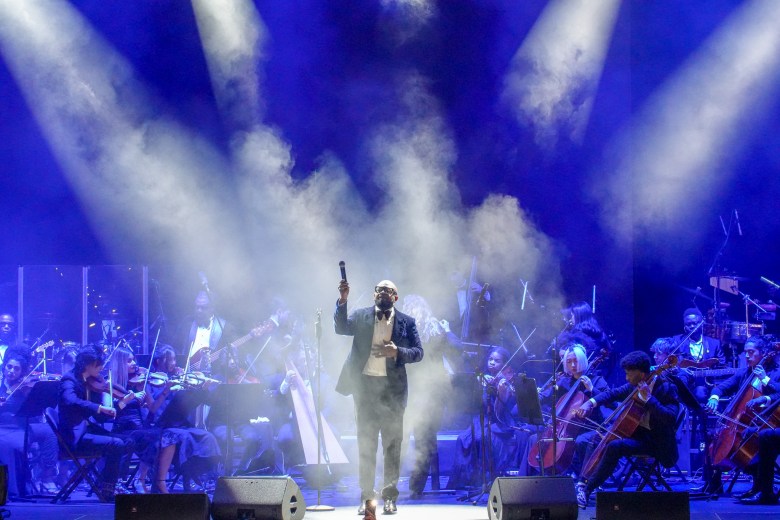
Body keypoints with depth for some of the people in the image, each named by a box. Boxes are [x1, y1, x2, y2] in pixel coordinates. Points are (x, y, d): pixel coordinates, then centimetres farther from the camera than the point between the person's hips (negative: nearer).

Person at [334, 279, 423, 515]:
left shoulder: (406, 322, 6)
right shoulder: (361, 316, 8)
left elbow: (418, 352, 2)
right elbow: (341, 328, -8)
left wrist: (397, 351, -17)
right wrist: (342, 301, -21)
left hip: (393, 388, -1)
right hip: (365, 385, 1)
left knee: (392, 445, 1)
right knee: (366, 444, 3)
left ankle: (390, 496, 7)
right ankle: (366, 496, 7)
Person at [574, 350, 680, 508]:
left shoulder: (667, 388, -17)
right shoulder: (634, 387, 5)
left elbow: (670, 418, -29)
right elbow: (612, 394, 13)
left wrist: (648, 398, -33)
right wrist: (591, 403, -4)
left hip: (655, 441, -9)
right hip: (637, 432, 9)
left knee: (614, 447, -27)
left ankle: (586, 489, -18)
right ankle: (583, 480, 2)